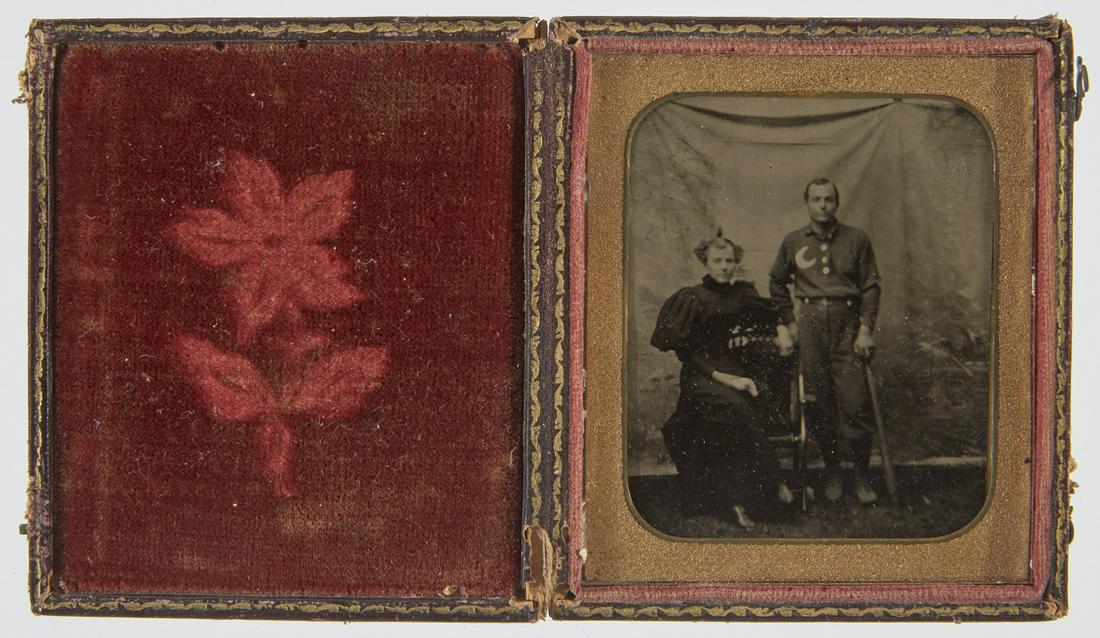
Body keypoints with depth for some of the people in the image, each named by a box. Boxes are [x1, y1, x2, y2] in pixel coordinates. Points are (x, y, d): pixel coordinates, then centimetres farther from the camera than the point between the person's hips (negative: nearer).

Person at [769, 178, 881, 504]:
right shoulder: (793, 242, 9)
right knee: (818, 403, 2)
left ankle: (860, 476, 2)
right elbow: (777, 283, 22)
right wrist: (789, 323, 15)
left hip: (847, 322, -2)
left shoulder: (856, 239, 5)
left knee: (855, 402, -8)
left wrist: (866, 329, -4)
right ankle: (832, 472, 13)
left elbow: (871, 286, 4)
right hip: (810, 322, 2)